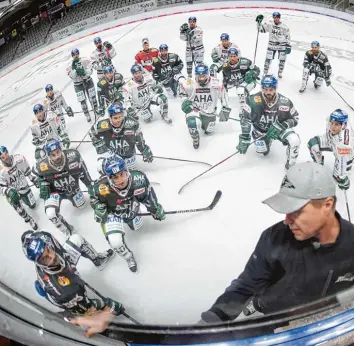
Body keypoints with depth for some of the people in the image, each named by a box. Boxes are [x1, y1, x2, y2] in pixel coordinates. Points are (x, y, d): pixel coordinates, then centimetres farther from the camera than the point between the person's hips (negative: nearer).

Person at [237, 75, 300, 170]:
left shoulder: (285, 102, -24)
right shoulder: (254, 101, -29)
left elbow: (295, 118, -10)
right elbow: (245, 118, -19)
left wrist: (282, 126, -29)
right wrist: (245, 138, -20)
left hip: (279, 128, -1)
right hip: (260, 129, 1)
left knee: (294, 140, -24)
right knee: (262, 150, 3)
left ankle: (290, 165, 3)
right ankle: (268, 141, 39)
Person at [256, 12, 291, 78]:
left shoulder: (284, 27, -9)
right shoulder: (269, 24, -7)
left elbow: (288, 36, -4)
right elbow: (261, 29, -2)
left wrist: (288, 46, -7)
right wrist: (259, 22, -18)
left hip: (282, 45, 0)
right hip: (272, 45, 0)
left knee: (282, 60, 6)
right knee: (268, 59, -2)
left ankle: (280, 73, 27)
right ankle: (265, 73, 13)